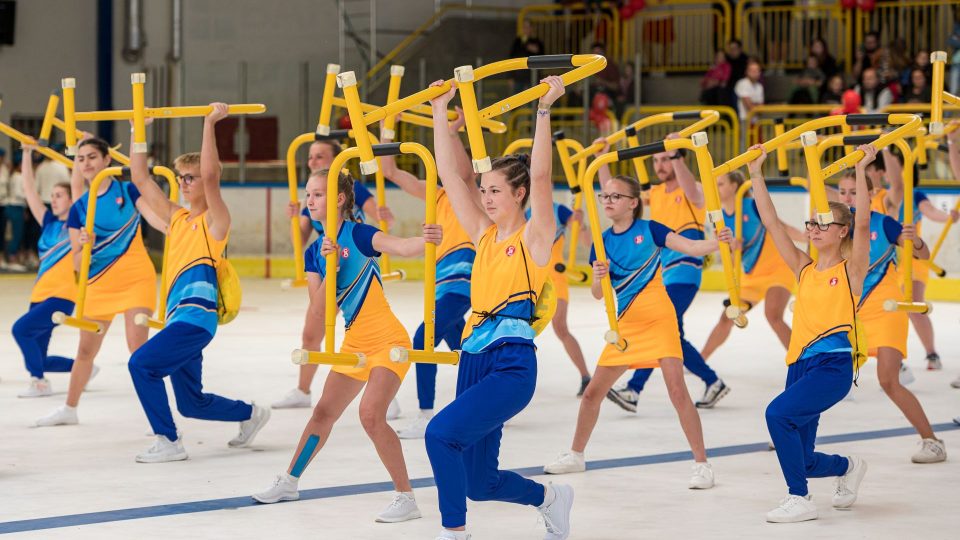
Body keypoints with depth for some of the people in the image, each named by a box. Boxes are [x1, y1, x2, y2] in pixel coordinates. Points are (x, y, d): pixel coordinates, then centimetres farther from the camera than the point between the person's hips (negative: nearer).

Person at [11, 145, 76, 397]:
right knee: (38, 361, 7)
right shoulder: (49, 223, 12)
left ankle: (40, 383, -13)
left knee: (21, 328, -25)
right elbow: (29, 190, 10)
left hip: (63, 296, -7)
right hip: (40, 295, 7)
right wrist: (27, 153, 5)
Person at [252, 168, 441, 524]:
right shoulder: (315, 252, 5)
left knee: (371, 414, -22)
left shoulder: (358, 234, -14)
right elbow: (318, 308, -4)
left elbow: (400, 247, -33)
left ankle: (406, 499, -15)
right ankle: (289, 482, 35)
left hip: (388, 341, -8)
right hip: (354, 344, 8)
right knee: (324, 413, 17)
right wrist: (330, 265, -18)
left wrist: (426, 240, -56)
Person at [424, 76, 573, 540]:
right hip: (474, 358, 8)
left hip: (513, 363, -7)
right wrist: (440, 112, 10)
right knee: (479, 483, 11)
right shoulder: (484, 236, 14)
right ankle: (550, 498, 38)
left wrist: (544, 108, -19)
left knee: (442, 432, -26)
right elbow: (449, 175, 12)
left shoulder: (534, 237, -2)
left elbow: (540, 175, -15)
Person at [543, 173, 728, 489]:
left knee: (677, 390, -16)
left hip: (659, 321, -5)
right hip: (625, 324, 5)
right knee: (593, 392, 10)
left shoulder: (649, 230, -6)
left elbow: (691, 247, -16)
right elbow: (597, 294, 1)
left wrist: (717, 242, -36)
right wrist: (598, 278, -21)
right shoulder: (602, 242, 5)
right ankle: (575, 456, 29)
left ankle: (702, 464, -9)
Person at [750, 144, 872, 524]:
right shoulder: (804, 269, 13)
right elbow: (771, 223, 10)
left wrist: (860, 170, -21)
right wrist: (756, 174, 5)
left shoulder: (851, 269, 0)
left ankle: (800, 499, -20)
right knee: (802, 460, 8)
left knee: (779, 413, -29)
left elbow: (862, 223, -14)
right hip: (799, 364, 6)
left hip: (834, 364, -6)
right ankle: (847, 467, 41)